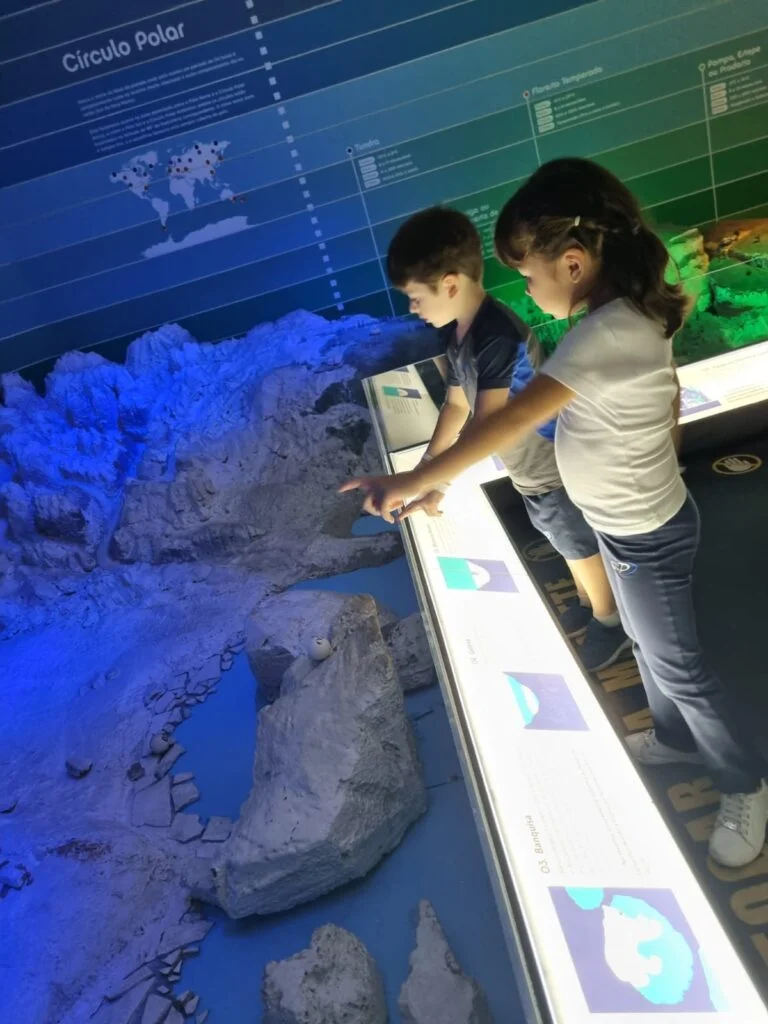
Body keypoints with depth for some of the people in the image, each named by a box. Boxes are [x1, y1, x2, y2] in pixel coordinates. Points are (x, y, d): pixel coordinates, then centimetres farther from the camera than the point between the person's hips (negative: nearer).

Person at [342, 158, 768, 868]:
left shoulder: (605, 333, -33)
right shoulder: (638, 311, -4)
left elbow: (512, 422, -42)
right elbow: (667, 400, 7)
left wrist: (410, 483, -40)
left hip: (645, 536, -9)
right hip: (634, 520, 9)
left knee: (677, 666, 12)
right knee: (646, 642, 28)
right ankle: (675, 738, 54)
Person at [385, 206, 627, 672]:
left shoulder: (499, 337, -34)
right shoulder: (457, 331, -4)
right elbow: (456, 406, 3)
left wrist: (434, 485, -35)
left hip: (554, 471, -8)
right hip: (531, 471, 8)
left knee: (584, 550, 17)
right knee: (570, 547, 29)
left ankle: (611, 624, 43)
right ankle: (589, 605, 54)